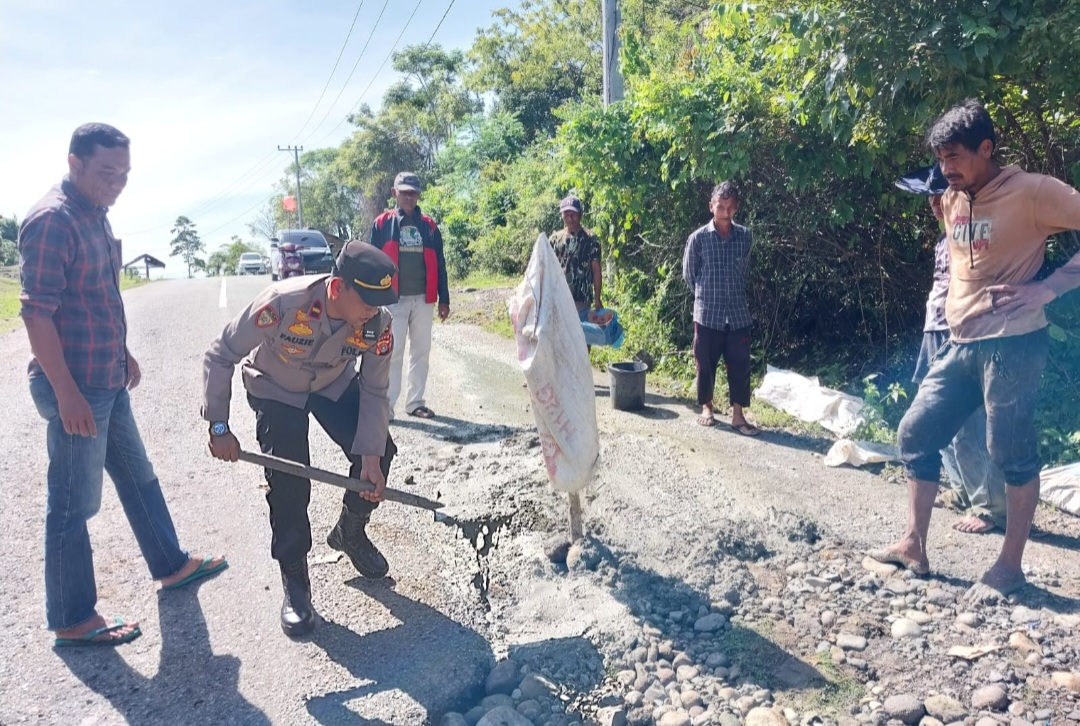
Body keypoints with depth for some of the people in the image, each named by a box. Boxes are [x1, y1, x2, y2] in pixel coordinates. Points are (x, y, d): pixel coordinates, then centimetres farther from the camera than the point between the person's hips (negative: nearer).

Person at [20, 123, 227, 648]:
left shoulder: (95, 215, 11)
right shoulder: (51, 220, -18)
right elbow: (36, 313, -21)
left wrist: (123, 354, 23)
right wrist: (66, 392, -22)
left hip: (108, 382, 9)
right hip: (75, 388, -9)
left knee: (138, 476, 20)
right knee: (74, 504, 2)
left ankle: (169, 565, 37)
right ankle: (72, 621, 17)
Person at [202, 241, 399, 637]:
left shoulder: (378, 324, -29)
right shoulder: (282, 303, -40)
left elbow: (374, 392, -17)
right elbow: (220, 356, -26)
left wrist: (370, 456, -22)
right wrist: (219, 426, -26)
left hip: (335, 386, 3)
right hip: (275, 391, -3)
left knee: (378, 451, -8)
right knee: (287, 483, -12)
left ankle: (350, 534, 21)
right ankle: (294, 579, 8)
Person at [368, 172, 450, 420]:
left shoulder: (429, 225, 8)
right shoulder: (382, 224, 1)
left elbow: (439, 264, 9)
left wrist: (444, 299, 6)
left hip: (423, 300, 3)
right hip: (394, 299, -3)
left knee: (421, 352, 9)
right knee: (393, 354, -4)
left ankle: (415, 402, 19)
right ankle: (385, 406, 1)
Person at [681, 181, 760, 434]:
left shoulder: (745, 237, 2)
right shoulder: (698, 238, -6)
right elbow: (689, 274, 4)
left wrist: (734, 293, 13)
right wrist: (707, 295, 8)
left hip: (738, 314, 2)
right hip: (707, 314, -2)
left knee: (740, 365, 3)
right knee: (706, 364, 9)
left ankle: (738, 415, 11)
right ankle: (707, 407, 27)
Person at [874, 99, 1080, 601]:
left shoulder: (1031, 191, -10)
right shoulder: (951, 201, 12)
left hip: (1011, 344, -8)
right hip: (960, 343, 8)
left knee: (1011, 453, -1)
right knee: (916, 433, 6)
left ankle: (1009, 566, 14)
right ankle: (913, 545, 16)